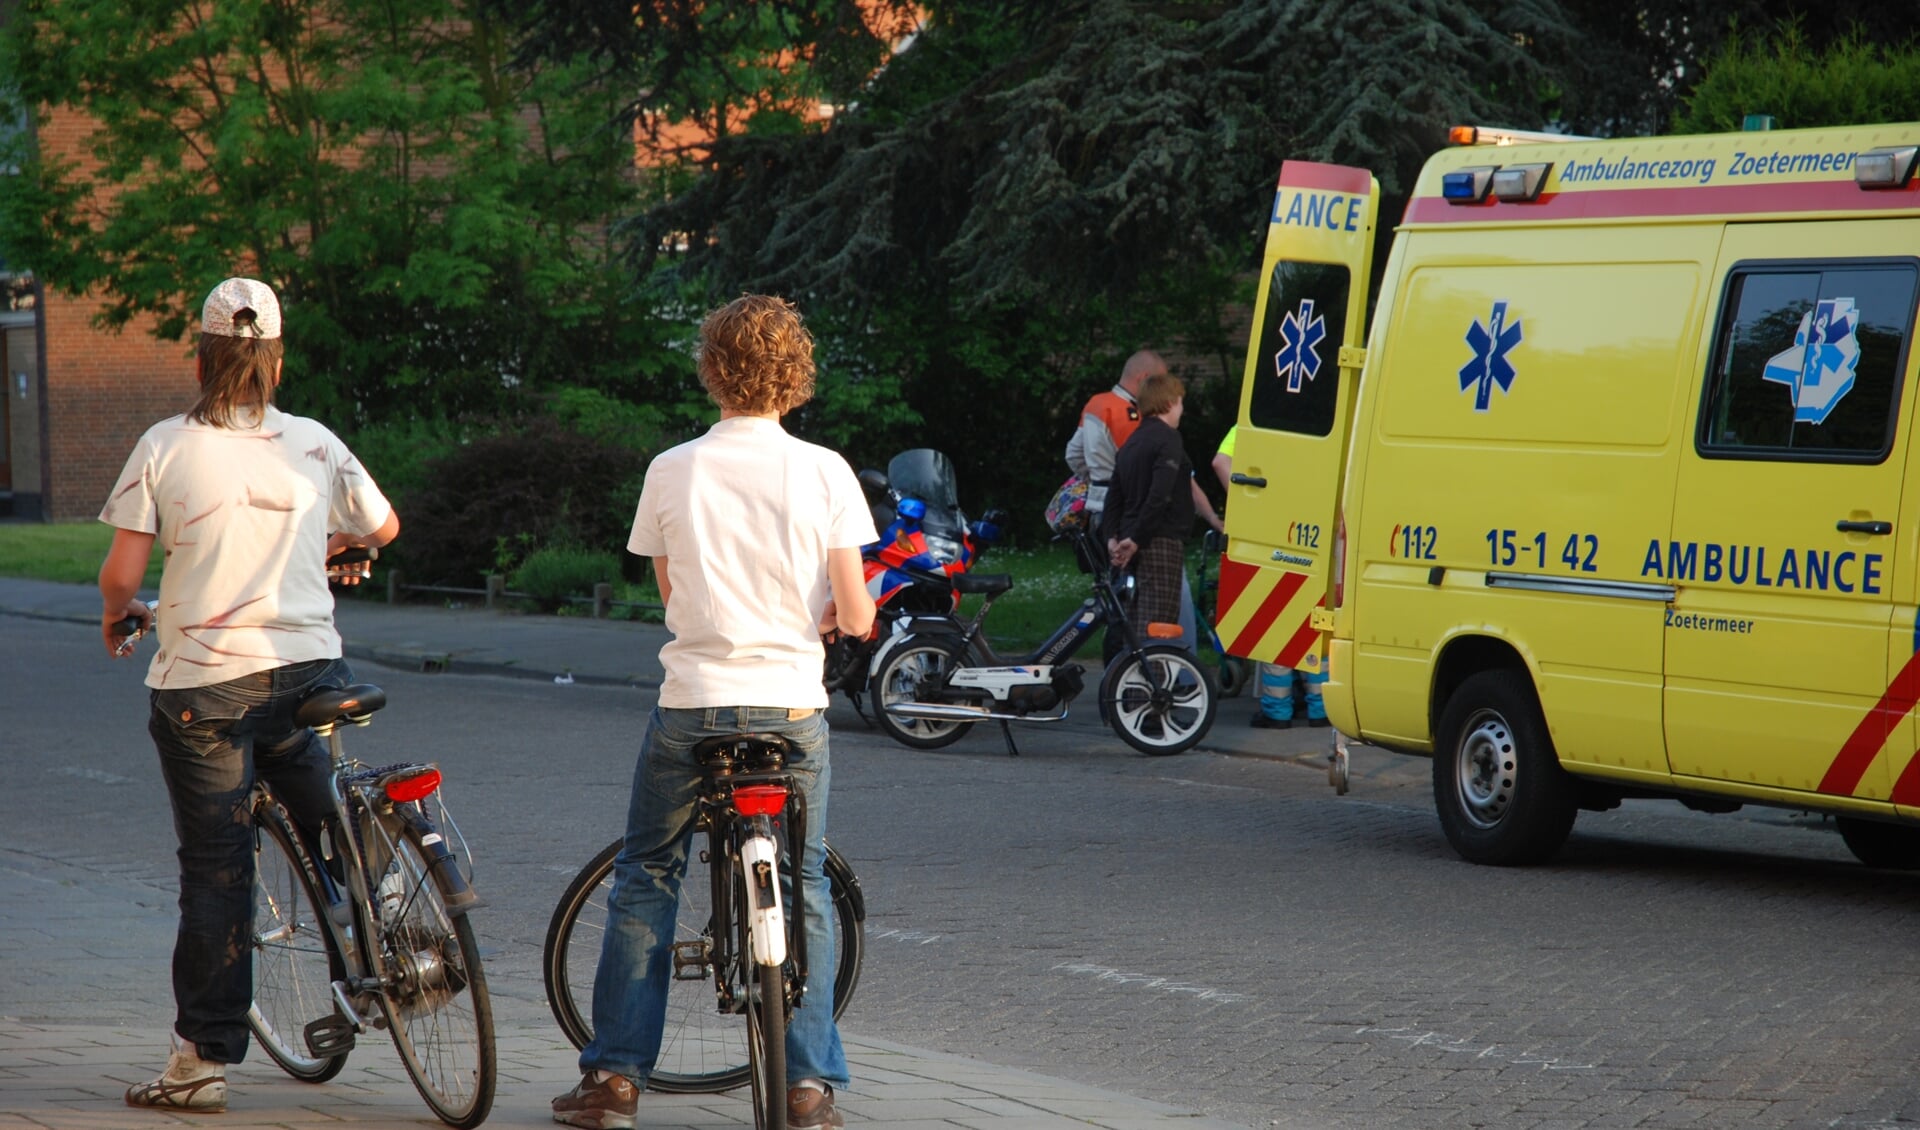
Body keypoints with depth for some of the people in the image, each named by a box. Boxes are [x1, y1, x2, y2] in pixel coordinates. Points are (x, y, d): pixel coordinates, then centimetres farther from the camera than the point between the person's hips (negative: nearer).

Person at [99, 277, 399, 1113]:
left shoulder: (166, 447, -5)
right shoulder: (314, 445, 3)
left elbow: (120, 575, -8)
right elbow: (382, 528, 19)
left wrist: (117, 617, 14)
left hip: (201, 682, -2)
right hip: (305, 668, 2)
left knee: (215, 870, 3)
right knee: (330, 835, 22)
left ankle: (203, 1060, 6)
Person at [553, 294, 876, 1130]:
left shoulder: (672, 472, -1)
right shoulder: (823, 473, -4)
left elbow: (671, 594, 9)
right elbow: (855, 616, -4)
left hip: (690, 705, 0)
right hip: (790, 706, 0)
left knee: (643, 882, 13)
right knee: (803, 890, 11)